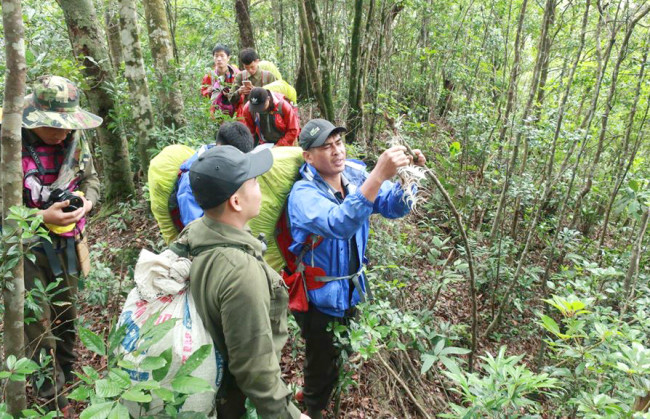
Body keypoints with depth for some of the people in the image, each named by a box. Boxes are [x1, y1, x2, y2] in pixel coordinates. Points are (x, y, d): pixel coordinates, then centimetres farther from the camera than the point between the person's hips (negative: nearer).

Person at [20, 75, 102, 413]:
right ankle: (52, 397, 23)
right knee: (38, 323, 3)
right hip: (24, 247, -5)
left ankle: (69, 380, 42)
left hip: (64, 242, 5)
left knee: (67, 314, 20)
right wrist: (42, 216, -27)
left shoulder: (74, 140, -5)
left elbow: (90, 178, 9)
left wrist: (86, 200, -12)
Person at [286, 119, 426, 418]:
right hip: (319, 296, -6)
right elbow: (339, 224, -45)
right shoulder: (304, 193, -27)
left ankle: (325, 394, 57)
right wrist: (378, 176, -53)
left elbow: (394, 207, -13)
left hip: (352, 289, 6)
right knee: (322, 363, 14)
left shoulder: (355, 175, -9)